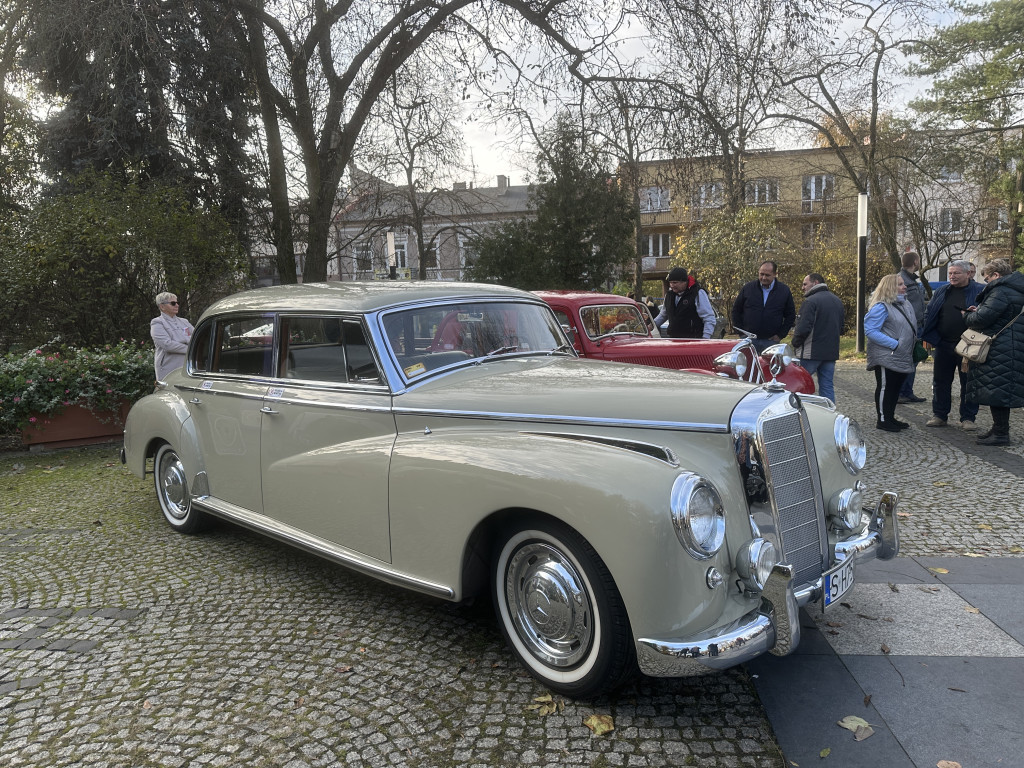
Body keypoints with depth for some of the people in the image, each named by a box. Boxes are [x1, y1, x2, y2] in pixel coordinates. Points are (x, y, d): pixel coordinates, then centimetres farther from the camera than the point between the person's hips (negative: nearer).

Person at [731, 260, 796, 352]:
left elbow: (791, 315, 10)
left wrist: (781, 335, 1)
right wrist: (741, 332, 2)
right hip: (749, 340, 0)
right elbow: (736, 311, 10)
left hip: (771, 341, 0)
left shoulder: (784, 290, 4)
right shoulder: (748, 288, 3)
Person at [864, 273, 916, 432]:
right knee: (885, 387, -2)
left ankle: (890, 417, 24)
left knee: (896, 387, 14)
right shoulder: (881, 307, -15)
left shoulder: (905, 304, 13)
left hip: (902, 358, 9)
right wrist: (894, 344, -23)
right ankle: (882, 420, 7)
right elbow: (870, 331, -22)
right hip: (886, 357, -9)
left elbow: (912, 326, 27)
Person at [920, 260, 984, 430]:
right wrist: (930, 337, 3)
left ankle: (967, 418, 14)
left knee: (968, 383, 5)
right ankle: (939, 415, 19)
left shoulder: (979, 291, -2)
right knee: (940, 382, 9)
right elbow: (929, 314, 11)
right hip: (943, 345, 3)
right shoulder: (941, 291, 9)